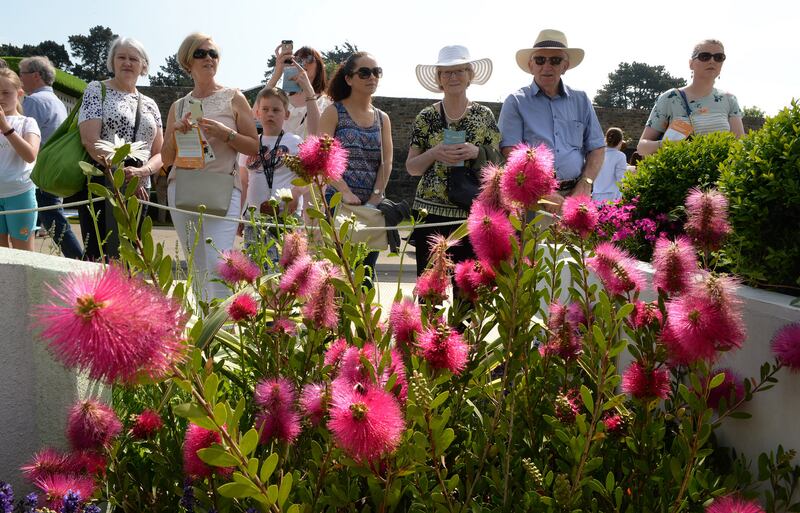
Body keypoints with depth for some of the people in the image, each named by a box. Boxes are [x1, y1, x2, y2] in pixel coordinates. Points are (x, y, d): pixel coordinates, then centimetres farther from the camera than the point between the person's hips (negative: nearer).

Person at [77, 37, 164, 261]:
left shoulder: (150, 105, 17)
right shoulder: (97, 90, 4)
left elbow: (160, 153, 13)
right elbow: (90, 140, -9)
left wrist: (143, 171, -10)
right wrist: (123, 174, -16)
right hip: (101, 186, -4)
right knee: (98, 257, -9)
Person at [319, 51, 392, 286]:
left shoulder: (382, 119, 15)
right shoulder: (334, 113, 2)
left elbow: (386, 162, 6)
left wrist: (375, 197, -9)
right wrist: (346, 192, -20)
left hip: (373, 205, 4)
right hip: (338, 202, -4)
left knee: (366, 269, 7)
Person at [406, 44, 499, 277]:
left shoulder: (484, 115, 6)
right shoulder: (426, 117, 6)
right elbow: (412, 168, 6)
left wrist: (476, 152, -11)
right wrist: (434, 153, -12)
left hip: (471, 213, 0)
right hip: (430, 212, 0)